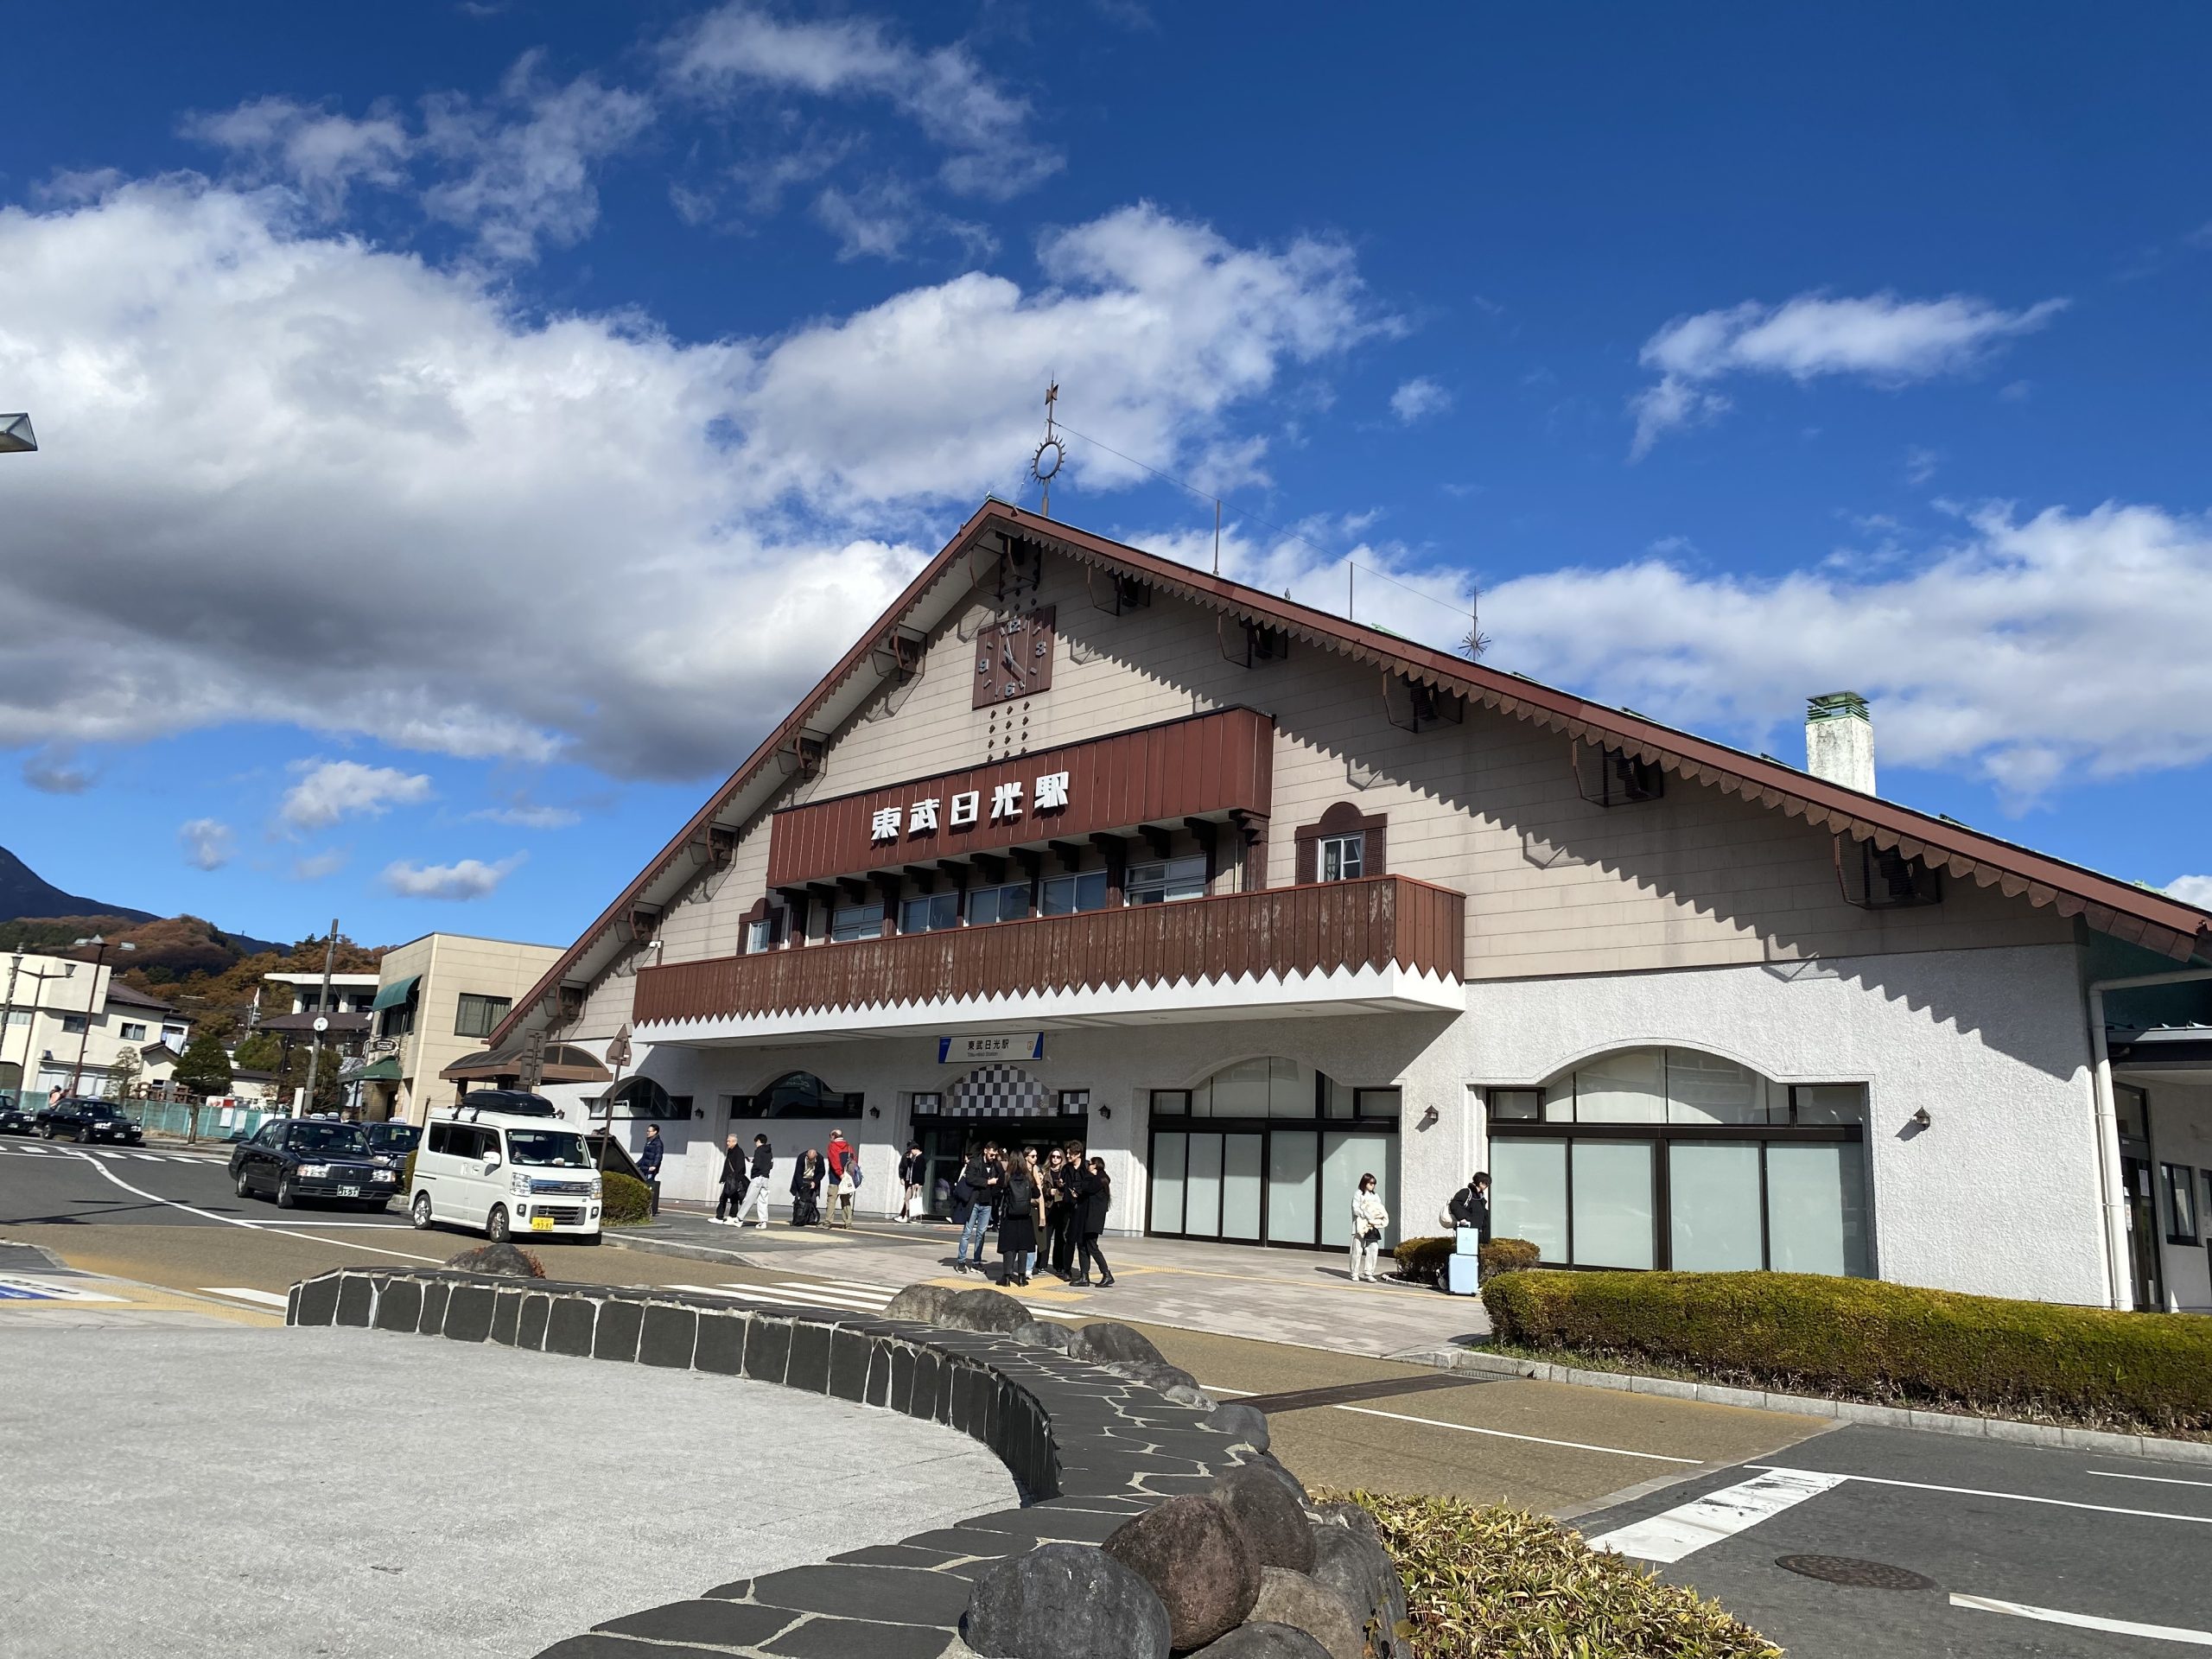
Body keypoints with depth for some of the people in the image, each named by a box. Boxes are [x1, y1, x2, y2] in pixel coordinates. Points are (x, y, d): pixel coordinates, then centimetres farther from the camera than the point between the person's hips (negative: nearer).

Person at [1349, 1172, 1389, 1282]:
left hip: (1372, 1227, 5)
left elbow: (1380, 1209, 15)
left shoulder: (1375, 1196, 16)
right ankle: (1355, 1273, 10)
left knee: (1374, 1248, -7)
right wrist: (1368, 1215, -19)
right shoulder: (1358, 1194, 0)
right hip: (1360, 1226, -5)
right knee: (1358, 1249, -2)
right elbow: (1355, 1209, -10)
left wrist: (1380, 1215, -8)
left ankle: (1368, 1273, 1)